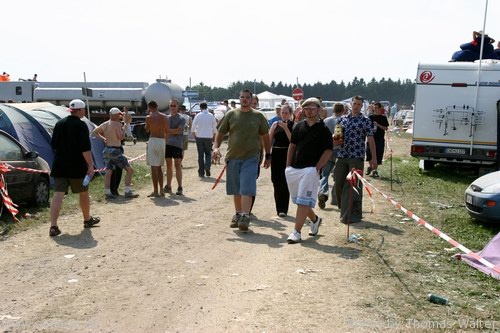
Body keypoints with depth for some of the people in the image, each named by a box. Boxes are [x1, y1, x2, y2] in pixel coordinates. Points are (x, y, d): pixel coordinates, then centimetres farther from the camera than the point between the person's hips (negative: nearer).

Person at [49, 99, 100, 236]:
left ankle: (53, 226, -10)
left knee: (58, 195, -1)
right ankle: (87, 220, 32)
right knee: (83, 193, 15)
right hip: (77, 167, -5)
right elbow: (85, 149, -17)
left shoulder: (59, 124, 9)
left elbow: (54, 145, 17)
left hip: (60, 166, 5)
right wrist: (90, 165, -14)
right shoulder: (81, 125, -10)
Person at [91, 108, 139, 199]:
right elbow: (121, 137, -16)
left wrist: (103, 138, 15)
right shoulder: (117, 124, -12)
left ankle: (107, 193, 4)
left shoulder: (104, 124, 10)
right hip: (115, 150, -8)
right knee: (129, 169, 0)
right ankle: (128, 192, -1)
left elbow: (94, 132, 16)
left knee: (108, 171, 8)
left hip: (107, 150, 8)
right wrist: (123, 129, -1)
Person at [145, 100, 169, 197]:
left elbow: (147, 130, 8)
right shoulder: (165, 117, 6)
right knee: (159, 167, 16)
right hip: (162, 141, 5)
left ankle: (156, 191, -2)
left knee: (154, 167, -1)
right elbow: (167, 132, 9)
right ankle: (161, 190, 17)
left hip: (153, 141, -5)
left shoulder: (149, 117, -7)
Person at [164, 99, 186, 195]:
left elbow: (179, 131, -12)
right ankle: (168, 186, 15)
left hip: (177, 145, -4)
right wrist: (173, 132, -6)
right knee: (168, 166, 9)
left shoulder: (181, 119, -1)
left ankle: (180, 187, 0)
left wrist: (168, 130, -7)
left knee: (178, 166, -4)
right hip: (167, 144, 4)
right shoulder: (166, 118, 12)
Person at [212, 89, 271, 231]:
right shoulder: (231, 114, 6)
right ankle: (238, 214, 27)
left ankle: (245, 216, -12)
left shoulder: (258, 116, 3)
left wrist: (268, 156, 10)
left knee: (247, 189, -11)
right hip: (233, 157, 3)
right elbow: (221, 133, 9)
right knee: (236, 190, 12)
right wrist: (216, 147, -7)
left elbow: (265, 136, 10)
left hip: (250, 158, -2)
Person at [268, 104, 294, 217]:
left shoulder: (293, 125, 0)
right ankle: (279, 208, 19)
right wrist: (273, 128, -7)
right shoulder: (276, 124, 11)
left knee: (284, 182, -9)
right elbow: (269, 140, 7)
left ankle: (283, 209, -6)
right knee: (276, 181, 7)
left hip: (287, 155, -4)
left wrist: (285, 128, -16)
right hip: (276, 154, 4)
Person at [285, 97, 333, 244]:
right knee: (298, 200, 16)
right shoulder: (299, 126, 12)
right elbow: (292, 146, 15)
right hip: (293, 169, 6)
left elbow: (328, 151, -5)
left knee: (303, 201, -9)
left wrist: (317, 168, -13)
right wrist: (288, 165, 7)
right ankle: (314, 219, 38)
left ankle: (296, 232, -6)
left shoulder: (323, 130, -2)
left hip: (311, 169, -6)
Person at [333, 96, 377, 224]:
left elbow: (370, 140, -2)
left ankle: (354, 213, 3)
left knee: (354, 185, -4)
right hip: (341, 156, 5)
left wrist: (374, 158, -6)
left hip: (357, 157, -5)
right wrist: (336, 140, -3)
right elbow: (337, 137, 21)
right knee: (339, 183, 7)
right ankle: (343, 209, 25)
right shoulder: (343, 119, 12)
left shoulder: (365, 120, 0)